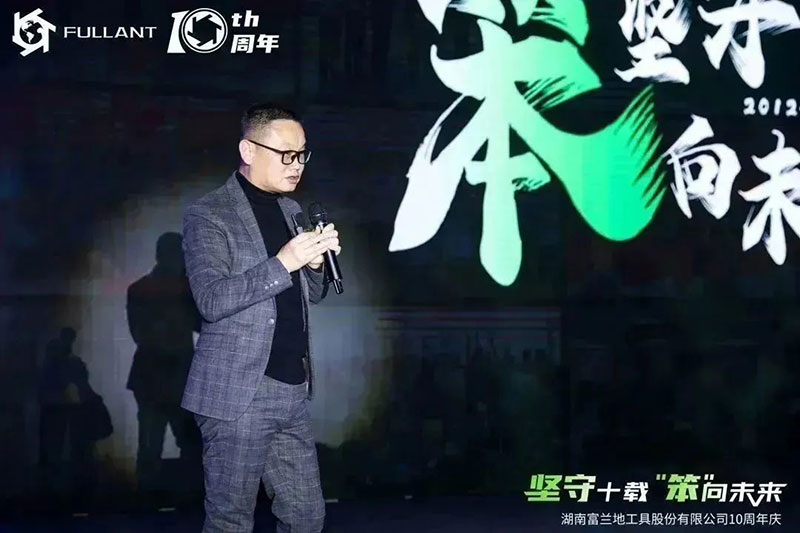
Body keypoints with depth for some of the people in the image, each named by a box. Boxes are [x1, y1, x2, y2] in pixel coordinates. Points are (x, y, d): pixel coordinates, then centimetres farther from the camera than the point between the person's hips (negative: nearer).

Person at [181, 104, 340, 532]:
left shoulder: (292, 210, 14)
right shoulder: (207, 216, -8)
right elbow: (211, 300, -19)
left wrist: (315, 260, -3)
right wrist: (283, 263, -27)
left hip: (293, 393, 7)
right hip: (238, 396, -7)